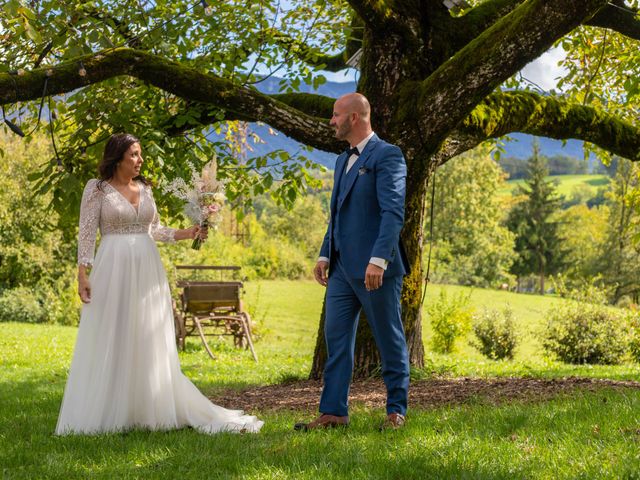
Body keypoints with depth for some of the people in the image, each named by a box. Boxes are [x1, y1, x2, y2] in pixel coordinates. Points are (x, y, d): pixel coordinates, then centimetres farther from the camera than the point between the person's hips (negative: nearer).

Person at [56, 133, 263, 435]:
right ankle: (104, 413, 6)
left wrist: (185, 234, 5)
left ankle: (149, 408, 12)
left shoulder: (145, 189, 13)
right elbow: (86, 233, -5)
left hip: (147, 271, 5)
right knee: (110, 341, -2)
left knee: (149, 341, 5)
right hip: (114, 269, -5)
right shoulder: (97, 189, -2)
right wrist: (82, 273, -13)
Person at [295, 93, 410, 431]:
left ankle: (396, 410, 15)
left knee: (389, 341, 4)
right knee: (336, 340, 5)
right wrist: (325, 255, 14)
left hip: (376, 269, -8)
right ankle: (333, 412, 9)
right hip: (342, 268, 8)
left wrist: (378, 260, -26)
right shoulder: (342, 161, 18)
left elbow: (393, 212, -18)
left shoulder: (387, 156, -9)